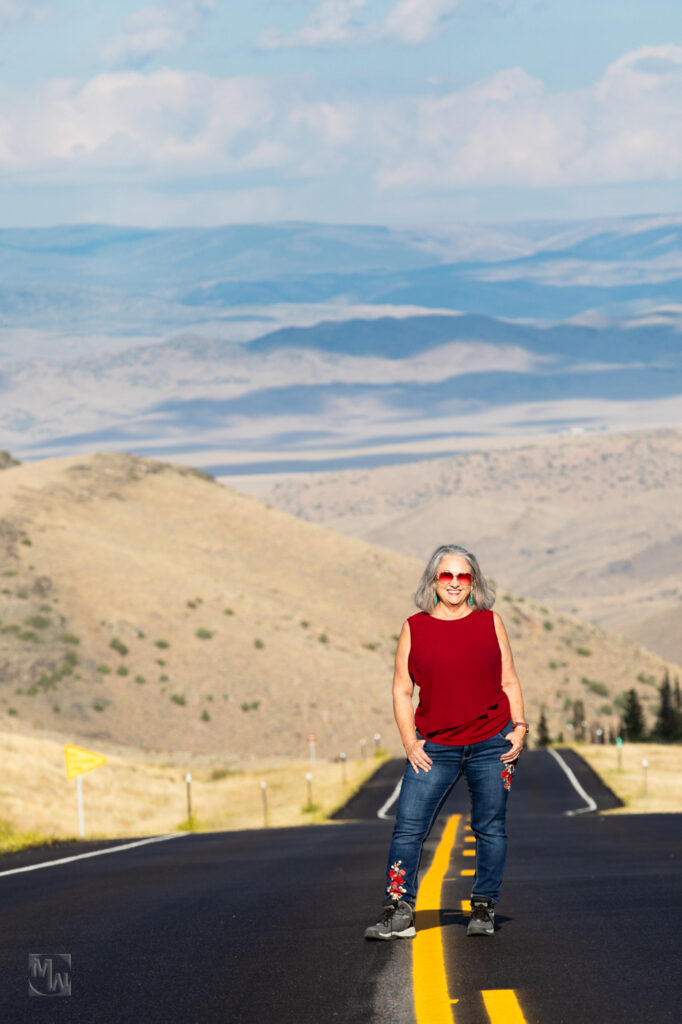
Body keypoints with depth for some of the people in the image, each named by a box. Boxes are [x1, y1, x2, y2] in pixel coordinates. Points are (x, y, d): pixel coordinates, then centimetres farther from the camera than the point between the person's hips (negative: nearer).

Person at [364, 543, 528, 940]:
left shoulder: (490, 623, 6)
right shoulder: (415, 628, 5)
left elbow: (509, 682, 11)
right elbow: (402, 690, 7)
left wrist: (519, 728, -1)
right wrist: (410, 742, -3)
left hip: (491, 743, 0)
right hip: (435, 748, 0)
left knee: (490, 827, 5)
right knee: (408, 827, -8)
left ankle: (484, 910, 16)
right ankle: (398, 914, -5)